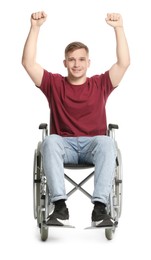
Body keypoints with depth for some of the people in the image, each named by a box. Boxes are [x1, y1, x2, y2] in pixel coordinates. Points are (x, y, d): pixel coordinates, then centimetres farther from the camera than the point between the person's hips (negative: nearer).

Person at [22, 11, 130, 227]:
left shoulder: (100, 84, 13)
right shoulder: (54, 84, 13)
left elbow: (124, 63, 0)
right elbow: (28, 62, 1)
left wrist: (119, 28, -9)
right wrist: (35, 27, -7)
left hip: (92, 145, 0)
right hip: (64, 145, 0)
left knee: (106, 142, -36)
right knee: (50, 140, -36)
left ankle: (100, 207, -42)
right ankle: (60, 207, -41)